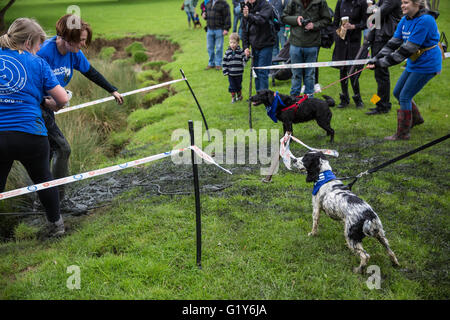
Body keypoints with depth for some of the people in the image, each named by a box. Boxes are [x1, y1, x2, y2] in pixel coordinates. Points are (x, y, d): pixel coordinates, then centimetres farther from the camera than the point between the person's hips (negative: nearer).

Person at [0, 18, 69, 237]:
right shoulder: (37, 63, 0)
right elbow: (62, 99, -2)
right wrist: (53, 106, 21)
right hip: (29, 135, -2)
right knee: (43, 179, 19)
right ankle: (56, 225, 34)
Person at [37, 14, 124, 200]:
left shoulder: (74, 53, -2)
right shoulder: (45, 52, -26)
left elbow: (91, 73, 13)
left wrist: (113, 91, 17)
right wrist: (45, 101, -36)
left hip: (47, 107, 8)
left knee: (49, 149, 15)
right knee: (62, 149, -10)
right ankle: (57, 196, 1)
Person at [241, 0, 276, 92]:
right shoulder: (247, 8, 9)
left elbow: (262, 20, -28)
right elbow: (244, 30, 11)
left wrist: (249, 16, -44)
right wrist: (245, 47, 4)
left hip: (265, 45, -6)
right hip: (254, 45, 6)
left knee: (263, 72, -8)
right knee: (256, 72, 11)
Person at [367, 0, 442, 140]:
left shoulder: (425, 21, -25)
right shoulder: (405, 20, 2)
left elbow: (407, 49, -28)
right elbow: (394, 43, 0)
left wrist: (383, 63, -28)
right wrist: (377, 59, -12)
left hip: (426, 65, -9)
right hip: (413, 64, 9)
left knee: (404, 97, -6)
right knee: (397, 92, 16)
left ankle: (402, 134, 8)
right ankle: (415, 118, 39)